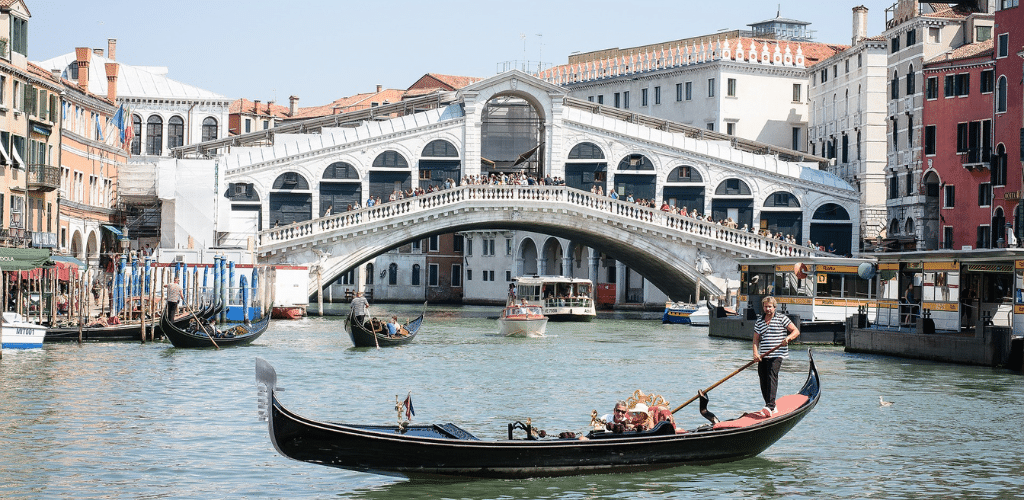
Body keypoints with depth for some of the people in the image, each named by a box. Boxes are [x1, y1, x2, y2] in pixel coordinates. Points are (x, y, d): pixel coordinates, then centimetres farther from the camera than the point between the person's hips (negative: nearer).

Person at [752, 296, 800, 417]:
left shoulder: (782, 319, 3)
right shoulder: (759, 322, 15)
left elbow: (796, 331, 3)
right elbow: (756, 339, 12)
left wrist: (788, 338, -17)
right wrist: (756, 353, -4)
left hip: (776, 355, -5)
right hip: (763, 356, 6)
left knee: (772, 377, -21)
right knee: (763, 381, 4)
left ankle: (770, 406, -31)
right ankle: (771, 407, 16)